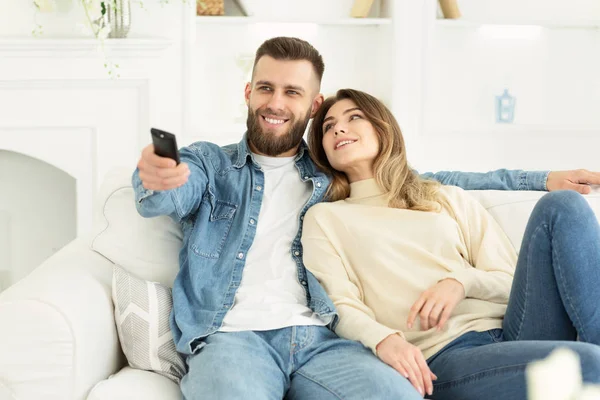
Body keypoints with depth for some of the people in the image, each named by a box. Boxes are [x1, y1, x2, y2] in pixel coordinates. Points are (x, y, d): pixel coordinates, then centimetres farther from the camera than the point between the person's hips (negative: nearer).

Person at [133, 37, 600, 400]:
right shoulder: (208, 163, 16)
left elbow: (429, 182, 24)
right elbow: (171, 197, -5)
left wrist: (542, 179, 19)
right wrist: (155, 179, -32)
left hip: (317, 340, 2)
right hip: (231, 336, -2)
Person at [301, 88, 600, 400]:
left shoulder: (450, 199, 24)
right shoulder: (324, 218, 17)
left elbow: (512, 282, 16)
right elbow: (341, 308, 2)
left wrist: (462, 281, -7)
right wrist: (383, 339, -21)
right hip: (441, 357, -5)